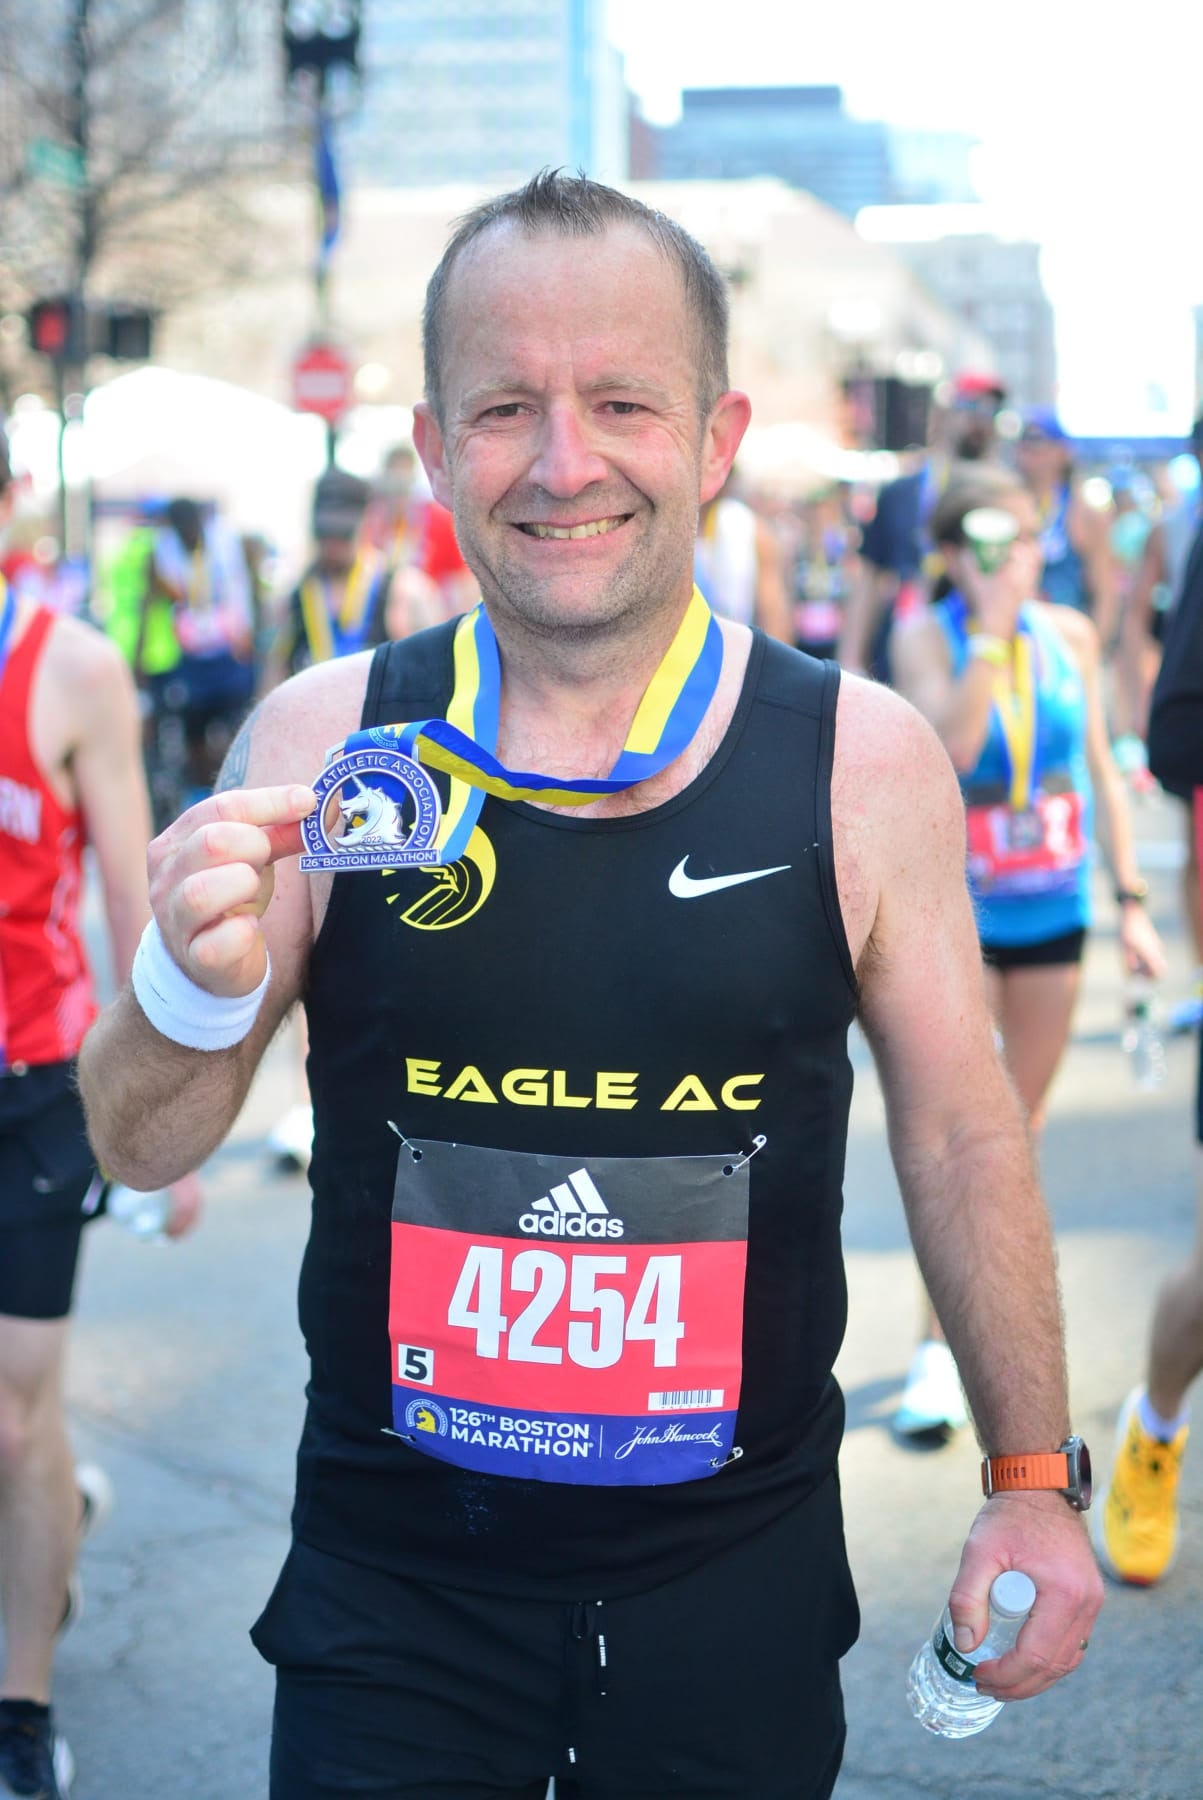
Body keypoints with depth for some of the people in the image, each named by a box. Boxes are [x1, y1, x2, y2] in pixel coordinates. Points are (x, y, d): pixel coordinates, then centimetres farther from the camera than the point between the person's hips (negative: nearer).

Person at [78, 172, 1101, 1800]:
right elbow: (141, 1148, -2)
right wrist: (196, 991, -23)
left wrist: (1033, 1483, 3)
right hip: (393, 1581, 0)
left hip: (741, 1581, 1)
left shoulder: (867, 764, -8)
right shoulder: (324, 744, -7)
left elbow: (962, 1137, 2)